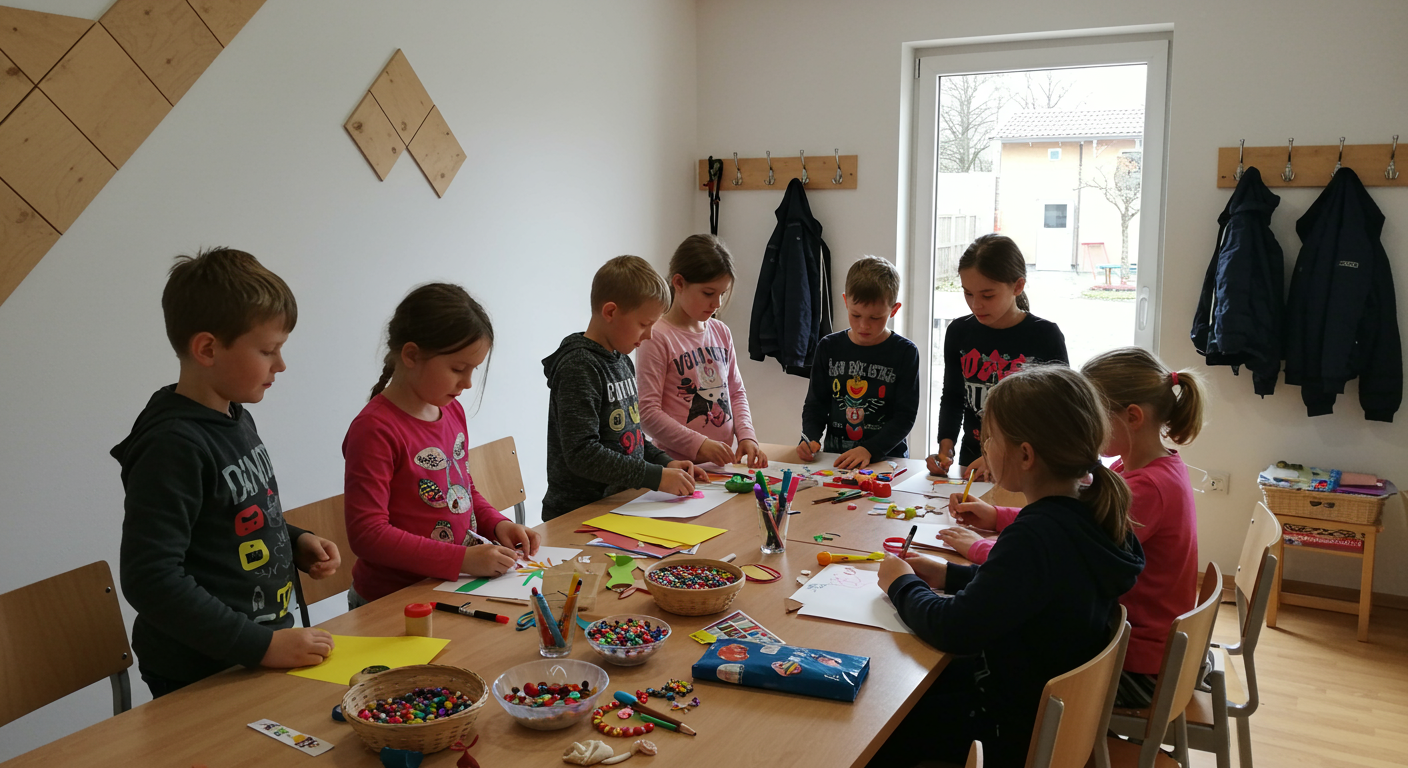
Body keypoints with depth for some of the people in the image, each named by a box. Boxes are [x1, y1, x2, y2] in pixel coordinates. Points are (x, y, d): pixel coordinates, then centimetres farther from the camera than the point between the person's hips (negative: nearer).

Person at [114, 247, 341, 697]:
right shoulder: (173, 445, -23)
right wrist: (263, 645, -25)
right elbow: (150, 580, -27)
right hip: (200, 680, -9)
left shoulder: (236, 420, 6)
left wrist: (297, 542, 2)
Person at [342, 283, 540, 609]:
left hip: (456, 589, 9)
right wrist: (463, 559, -25)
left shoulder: (452, 410, 10)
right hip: (393, 602, -8)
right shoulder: (376, 429, -17)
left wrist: (497, 524, 4)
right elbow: (367, 534, -20)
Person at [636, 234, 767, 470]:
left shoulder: (721, 332, 13)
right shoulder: (656, 338, -8)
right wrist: (699, 445, -17)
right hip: (678, 465, -5)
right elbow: (648, 412, -11)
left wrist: (746, 436, 3)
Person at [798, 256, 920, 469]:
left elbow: (905, 415, -3)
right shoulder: (829, 348, 9)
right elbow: (815, 404, 14)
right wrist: (810, 439, -6)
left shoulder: (904, 352, 0)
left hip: (886, 457, -2)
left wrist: (869, 450, -17)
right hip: (834, 457, 3)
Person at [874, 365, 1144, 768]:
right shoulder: (1093, 515, -5)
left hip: (1016, 734, -9)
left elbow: (954, 631, -28)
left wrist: (903, 585, -9)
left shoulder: (1035, 535, -33)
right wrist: (949, 575, 7)